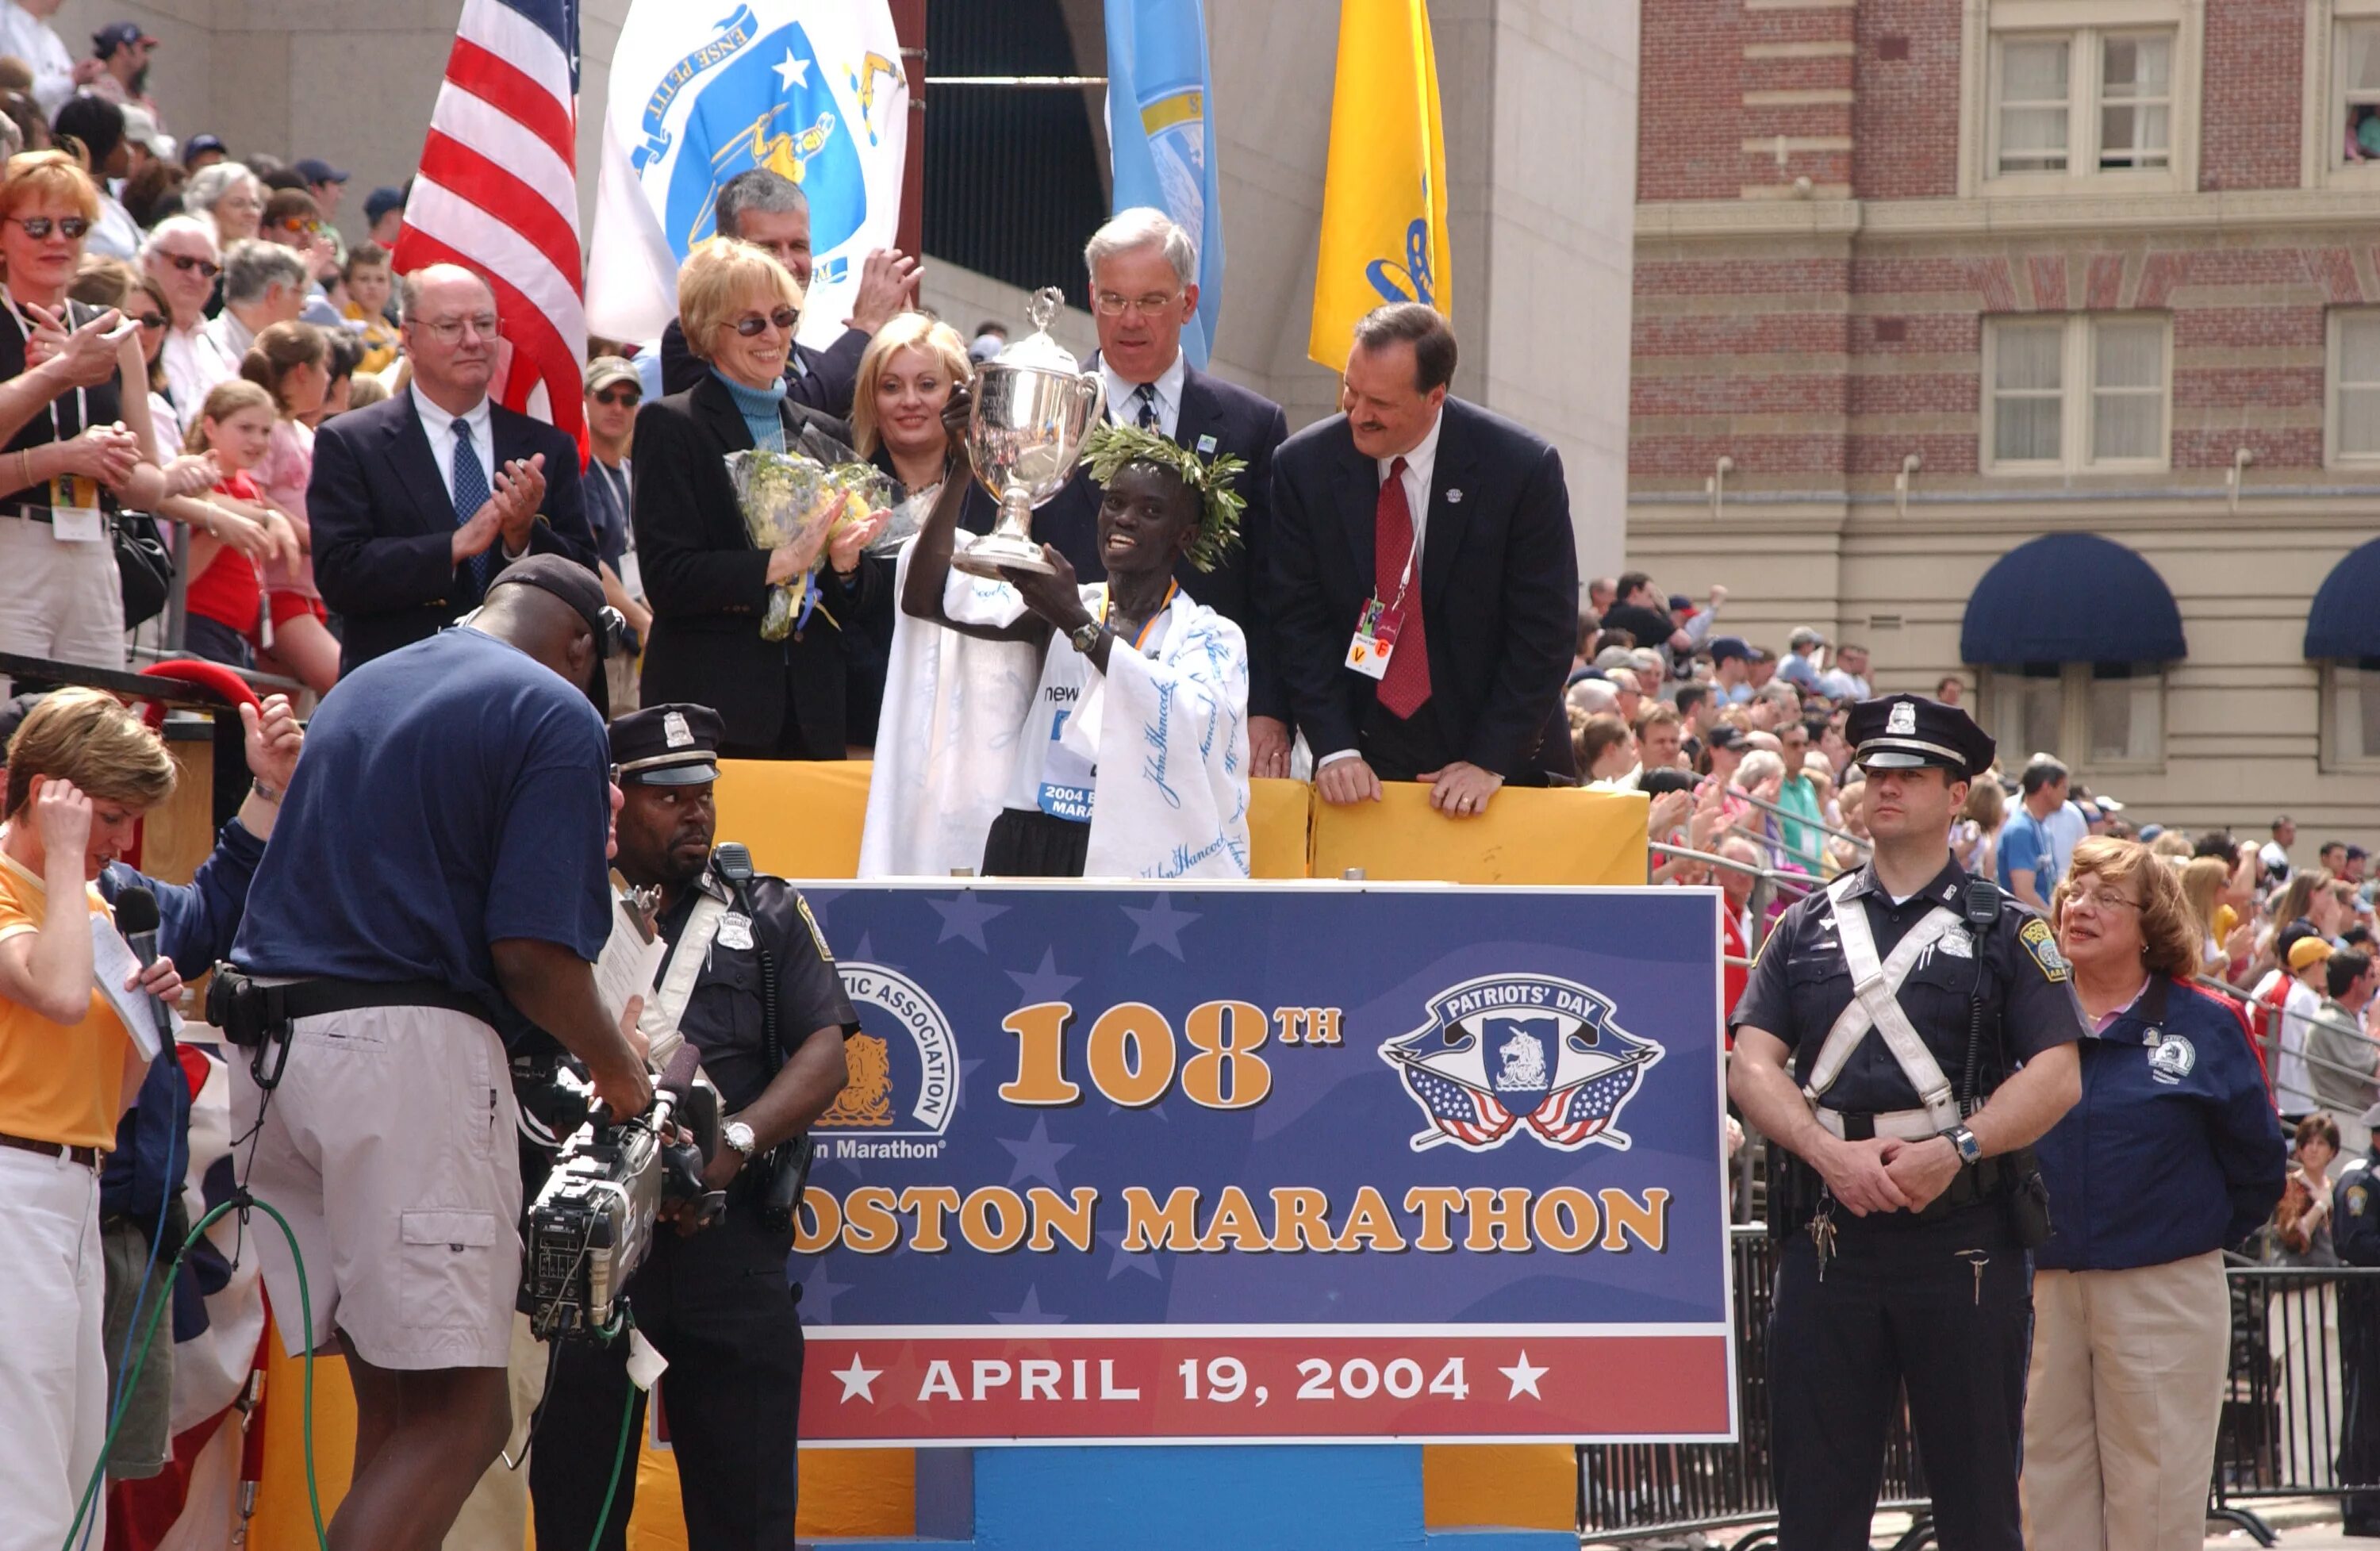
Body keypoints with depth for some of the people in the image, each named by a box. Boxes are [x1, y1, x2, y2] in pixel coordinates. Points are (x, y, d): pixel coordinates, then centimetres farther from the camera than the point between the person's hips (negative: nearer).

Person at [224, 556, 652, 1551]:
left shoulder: (359, 689, 21)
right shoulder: (554, 712, -2)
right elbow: (531, 948, -12)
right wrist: (617, 1067, 5)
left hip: (270, 1044, 8)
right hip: (410, 1047, -8)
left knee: (395, 1407, 11)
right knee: (458, 1415, -8)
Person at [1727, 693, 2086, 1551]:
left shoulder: (2005, 930, 6)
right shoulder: (1808, 927, 14)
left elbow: (2057, 1077, -2)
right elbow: (1752, 1068, 5)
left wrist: (1954, 1150, -16)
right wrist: (1831, 1153, -12)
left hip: (1965, 1233, -2)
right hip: (1826, 1232, 2)